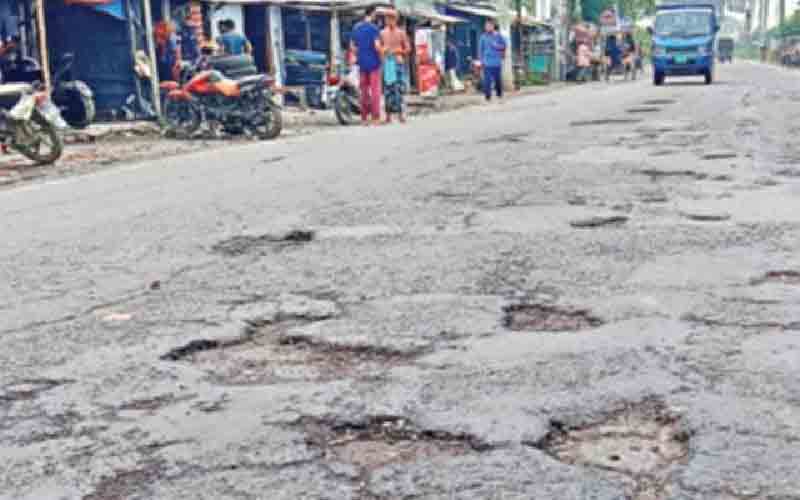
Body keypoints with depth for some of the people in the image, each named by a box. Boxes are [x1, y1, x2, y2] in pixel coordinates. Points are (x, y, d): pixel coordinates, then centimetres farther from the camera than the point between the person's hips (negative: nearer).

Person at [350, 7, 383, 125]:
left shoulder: (356, 27, 9)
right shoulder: (373, 28, -12)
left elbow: (352, 46, 11)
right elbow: (377, 46, -19)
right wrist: (382, 53, -2)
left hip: (362, 63, 6)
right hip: (373, 63, -6)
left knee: (364, 90, 10)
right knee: (375, 89, -2)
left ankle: (364, 118, 11)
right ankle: (375, 118, -4)